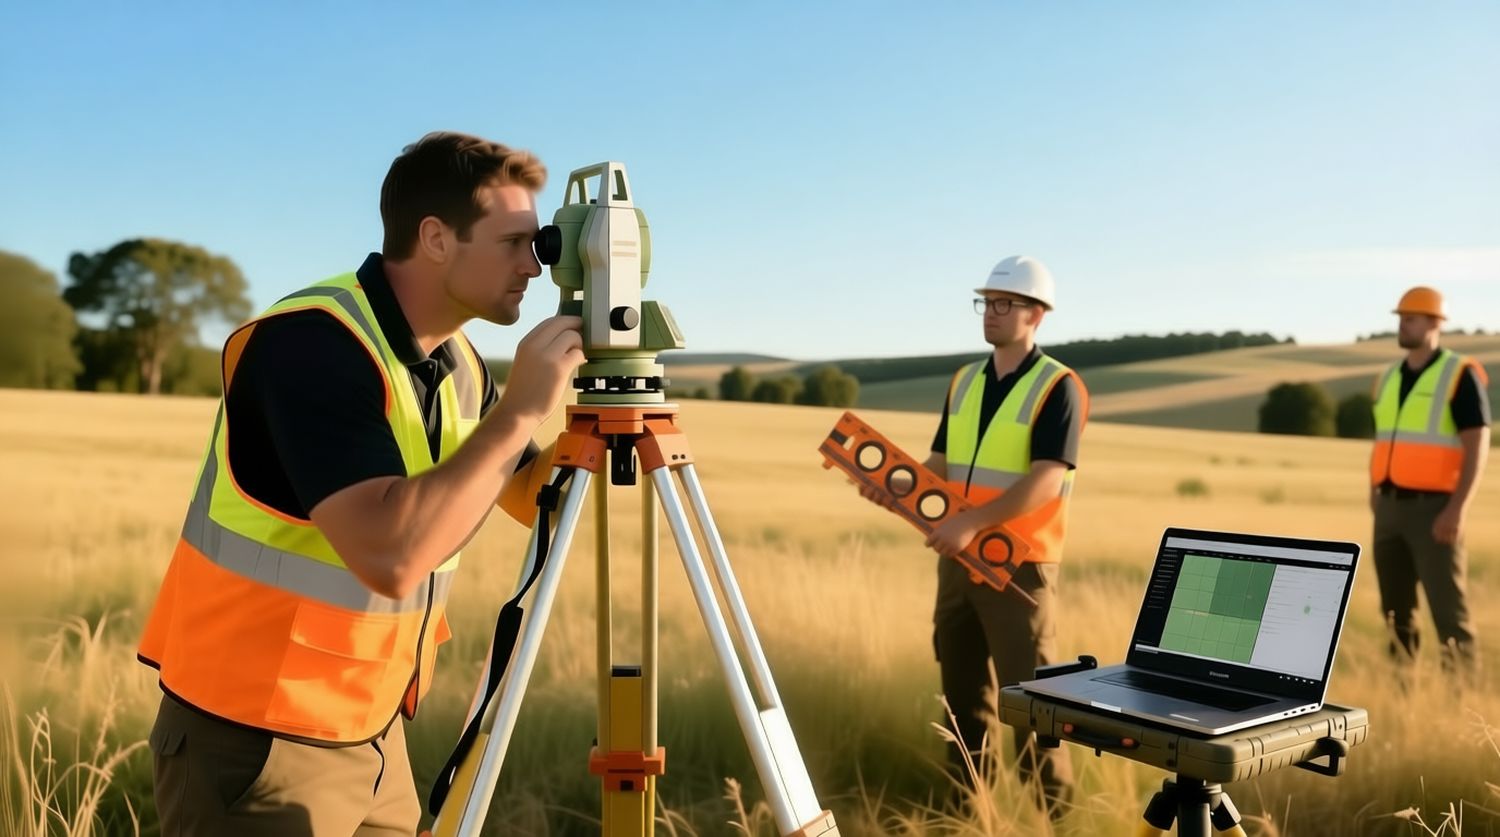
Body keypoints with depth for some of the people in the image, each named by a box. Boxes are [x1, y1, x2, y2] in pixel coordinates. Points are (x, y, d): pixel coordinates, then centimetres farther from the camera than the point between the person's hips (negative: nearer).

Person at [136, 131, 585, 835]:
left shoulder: (458, 361, 2)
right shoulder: (312, 342, -22)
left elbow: (534, 497, 12)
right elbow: (391, 556, -33)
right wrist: (520, 411, -26)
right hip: (255, 737, -7)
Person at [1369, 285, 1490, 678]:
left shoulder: (1460, 375, -8)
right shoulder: (1390, 378, 12)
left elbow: (1477, 447, -13)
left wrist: (1457, 508, -22)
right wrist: (1375, 499, 13)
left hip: (1435, 509, -6)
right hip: (1391, 508, 6)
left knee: (1448, 608, -5)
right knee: (1395, 608, 10)